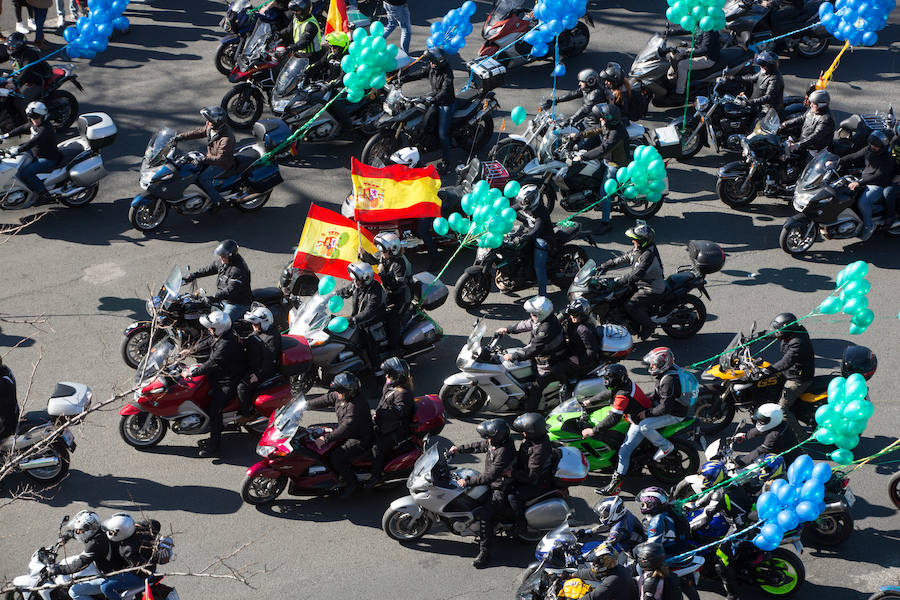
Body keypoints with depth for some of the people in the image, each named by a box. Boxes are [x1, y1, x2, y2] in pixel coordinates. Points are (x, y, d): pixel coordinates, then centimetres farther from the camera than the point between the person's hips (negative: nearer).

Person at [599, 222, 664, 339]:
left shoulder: (648, 255, -28)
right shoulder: (638, 250, 4)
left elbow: (637, 274, -34)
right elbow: (624, 259, 12)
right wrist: (606, 265, 6)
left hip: (652, 289, -10)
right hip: (641, 284, 10)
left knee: (630, 306, -19)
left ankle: (648, 325, 0)